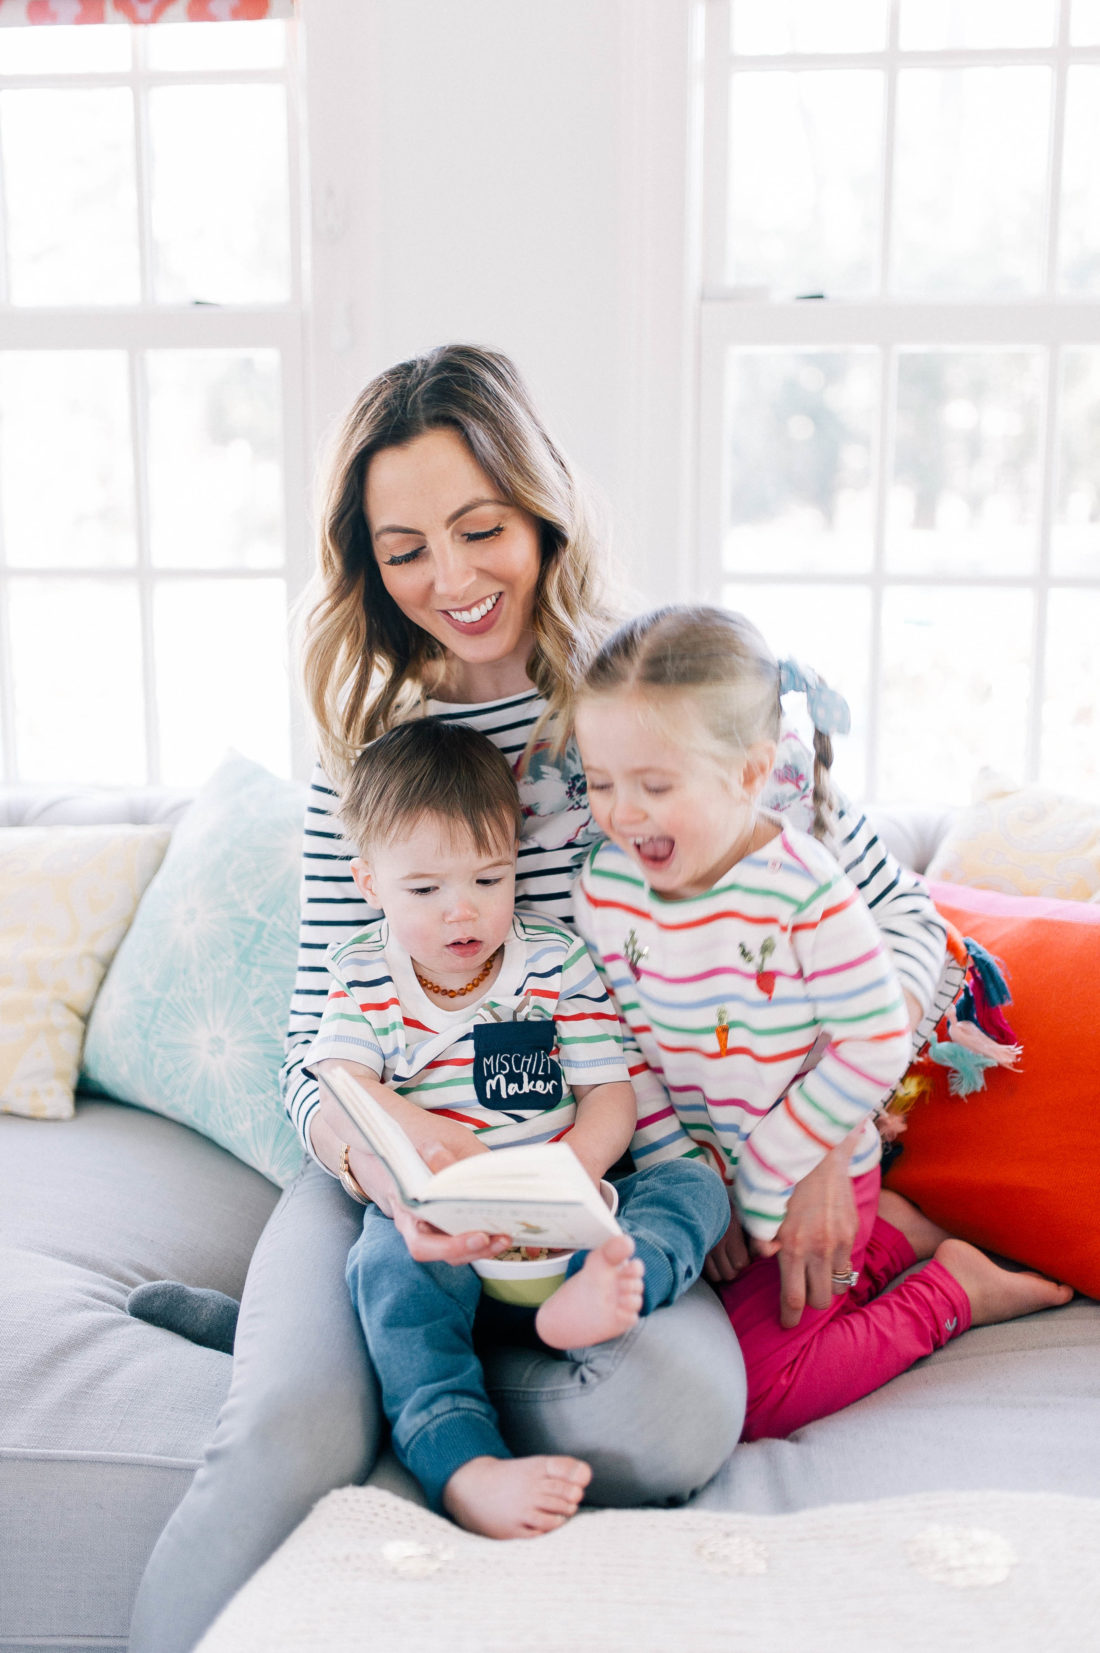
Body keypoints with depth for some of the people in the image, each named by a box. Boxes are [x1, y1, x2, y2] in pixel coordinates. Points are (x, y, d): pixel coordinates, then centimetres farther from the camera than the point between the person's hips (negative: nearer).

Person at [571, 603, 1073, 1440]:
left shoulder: (804, 886, -23)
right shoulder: (604, 886, -8)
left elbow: (877, 1044, -20)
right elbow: (624, 1054, -3)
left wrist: (765, 1175, -17)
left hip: (814, 1175, -6)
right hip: (693, 1169, 6)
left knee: (748, 1397, -8)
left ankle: (949, 1287, 12)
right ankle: (885, 1240, 20)